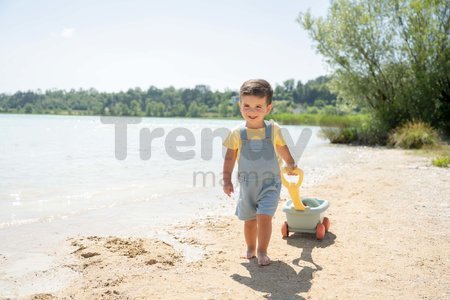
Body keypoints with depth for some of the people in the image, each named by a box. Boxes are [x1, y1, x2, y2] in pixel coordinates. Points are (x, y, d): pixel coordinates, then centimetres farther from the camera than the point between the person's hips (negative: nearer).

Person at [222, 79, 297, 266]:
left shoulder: (274, 130, -5)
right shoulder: (237, 133, -7)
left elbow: (282, 148, 13)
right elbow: (230, 157, -1)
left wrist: (290, 164, 26)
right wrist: (227, 180, -6)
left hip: (270, 183, -1)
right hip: (247, 185, 1)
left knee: (264, 217, -12)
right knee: (249, 220, 13)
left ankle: (262, 252, 3)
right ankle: (250, 249, 33)